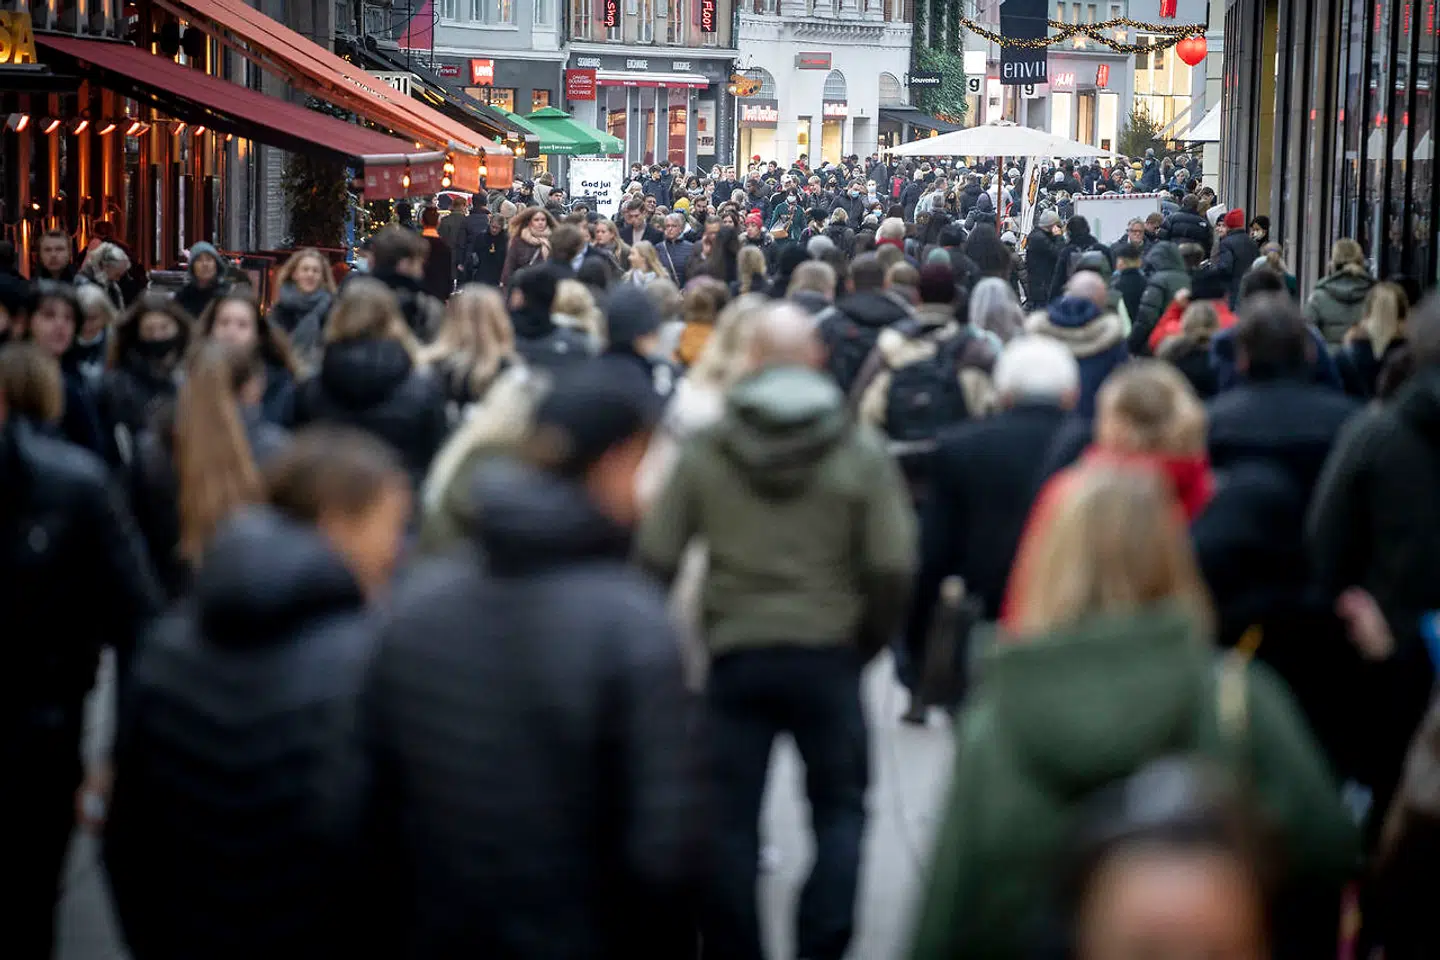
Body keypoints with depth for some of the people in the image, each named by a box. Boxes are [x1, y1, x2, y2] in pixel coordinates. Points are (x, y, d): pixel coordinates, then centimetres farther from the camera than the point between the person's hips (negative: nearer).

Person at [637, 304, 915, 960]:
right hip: (828, 655, -1)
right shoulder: (860, 452, -7)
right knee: (839, 807, 14)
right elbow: (893, 567, -10)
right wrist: (869, 640, 6)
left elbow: (655, 557, -5)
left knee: (730, 814, 10)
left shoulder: (705, 450, -4)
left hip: (735, 657, 1)